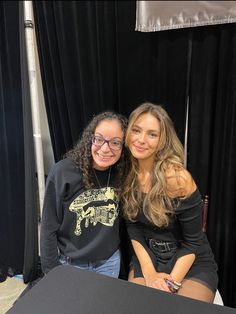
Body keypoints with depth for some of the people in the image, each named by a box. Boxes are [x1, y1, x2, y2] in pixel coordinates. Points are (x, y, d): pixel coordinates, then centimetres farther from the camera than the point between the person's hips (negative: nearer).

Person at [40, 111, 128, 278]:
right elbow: (49, 228, -14)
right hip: (70, 263, -3)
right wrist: (52, 272, -9)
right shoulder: (62, 172, -22)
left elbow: (125, 219, 2)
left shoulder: (121, 174, -11)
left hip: (110, 261, 3)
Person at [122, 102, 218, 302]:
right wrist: (149, 273, -12)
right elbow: (133, 228, -3)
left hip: (191, 263, -3)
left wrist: (172, 282, -17)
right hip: (146, 257, 3)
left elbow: (193, 242, -15)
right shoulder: (127, 173, -10)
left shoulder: (177, 177, -25)